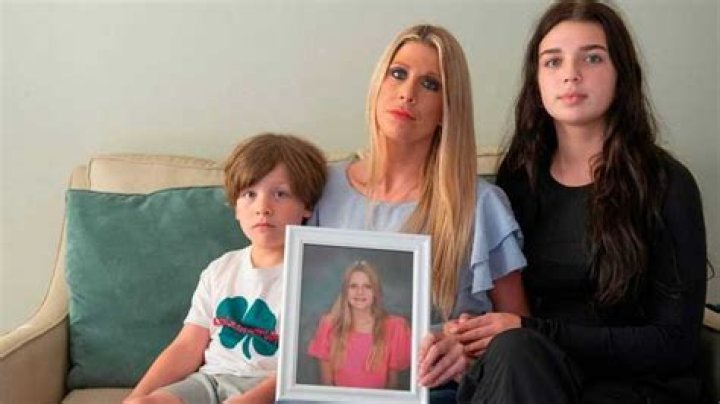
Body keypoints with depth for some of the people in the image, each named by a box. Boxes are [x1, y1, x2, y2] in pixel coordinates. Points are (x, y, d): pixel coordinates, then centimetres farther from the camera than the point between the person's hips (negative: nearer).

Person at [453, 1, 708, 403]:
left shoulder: (666, 185, -4)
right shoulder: (517, 180, 6)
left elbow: (674, 343, -8)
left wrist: (533, 333, -17)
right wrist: (495, 339, -13)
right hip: (525, 371, 3)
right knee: (515, 351, -33)